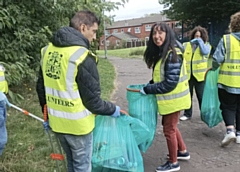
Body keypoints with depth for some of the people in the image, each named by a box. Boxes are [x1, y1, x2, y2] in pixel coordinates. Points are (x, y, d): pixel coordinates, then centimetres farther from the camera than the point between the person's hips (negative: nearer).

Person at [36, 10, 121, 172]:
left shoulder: (48, 50, 1)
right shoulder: (82, 57, -22)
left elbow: (41, 87, 10)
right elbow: (92, 100, -18)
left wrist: (47, 114, 22)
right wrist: (113, 109, 0)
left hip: (57, 121, 7)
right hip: (77, 124, -7)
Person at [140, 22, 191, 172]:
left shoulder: (173, 55, -23)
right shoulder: (160, 53, 6)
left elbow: (170, 83, -26)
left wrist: (147, 90, -20)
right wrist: (150, 84, 2)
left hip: (173, 99, -9)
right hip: (169, 98, 9)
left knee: (169, 129, 4)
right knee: (171, 126, 23)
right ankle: (183, 151, 42)